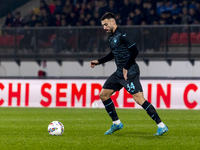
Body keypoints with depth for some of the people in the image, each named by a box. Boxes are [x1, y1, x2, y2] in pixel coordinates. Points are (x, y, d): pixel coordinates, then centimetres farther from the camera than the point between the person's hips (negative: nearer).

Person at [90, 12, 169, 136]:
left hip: (130, 73, -10)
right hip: (119, 73, 10)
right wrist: (98, 62, 29)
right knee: (103, 95, 11)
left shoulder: (122, 35, -14)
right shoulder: (111, 37, 15)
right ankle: (116, 123, 21)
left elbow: (134, 51, -19)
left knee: (139, 99, -16)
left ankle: (161, 126, -15)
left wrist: (126, 68, -16)